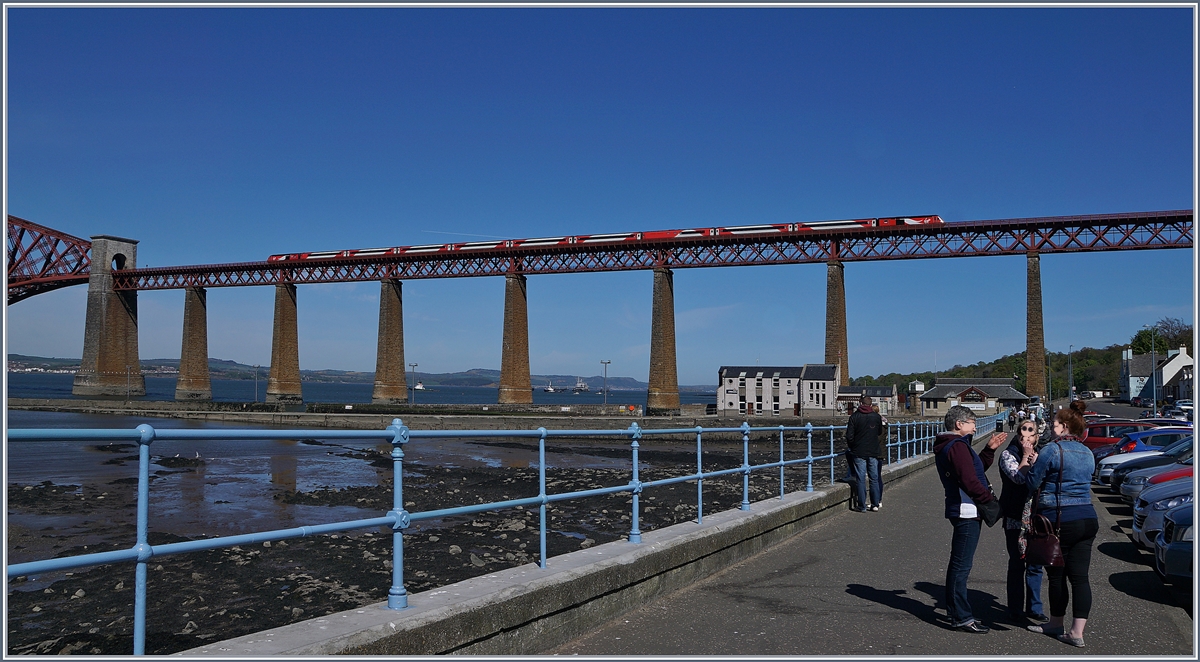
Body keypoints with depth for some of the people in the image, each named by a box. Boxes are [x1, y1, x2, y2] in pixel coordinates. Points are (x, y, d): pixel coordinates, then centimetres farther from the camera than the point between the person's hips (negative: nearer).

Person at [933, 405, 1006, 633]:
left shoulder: (946, 446, 17)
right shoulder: (958, 446, -16)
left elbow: (975, 468, 23)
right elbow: (970, 482, -23)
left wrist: (989, 450, 14)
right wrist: (992, 501, -13)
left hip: (960, 510, 11)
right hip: (967, 511, -11)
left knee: (958, 563, 18)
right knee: (962, 565, -6)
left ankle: (954, 610, 27)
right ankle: (961, 617, -2)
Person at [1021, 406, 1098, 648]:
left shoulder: (1052, 450, -12)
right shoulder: (1088, 454, 11)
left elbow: (1031, 481, -10)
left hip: (1059, 521, -6)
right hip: (1088, 518, 7)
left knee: (1057, 575, 8)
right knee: (1080, 576, 5)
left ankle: (1056, 623, 23)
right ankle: (1077, 632, 4)